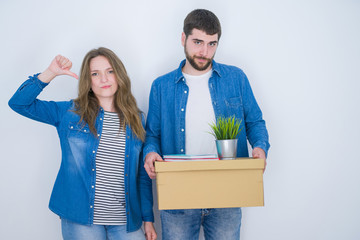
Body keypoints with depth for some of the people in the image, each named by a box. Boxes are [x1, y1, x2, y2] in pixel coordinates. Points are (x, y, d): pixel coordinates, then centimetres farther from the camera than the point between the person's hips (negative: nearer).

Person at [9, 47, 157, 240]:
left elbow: (143, 175, 10)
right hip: (80, 220, -1)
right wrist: (50, 73, -9)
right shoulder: (70, 113, 3)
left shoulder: (136, 120, 8)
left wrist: (148, 218, 7)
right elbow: (19, 103, -1)